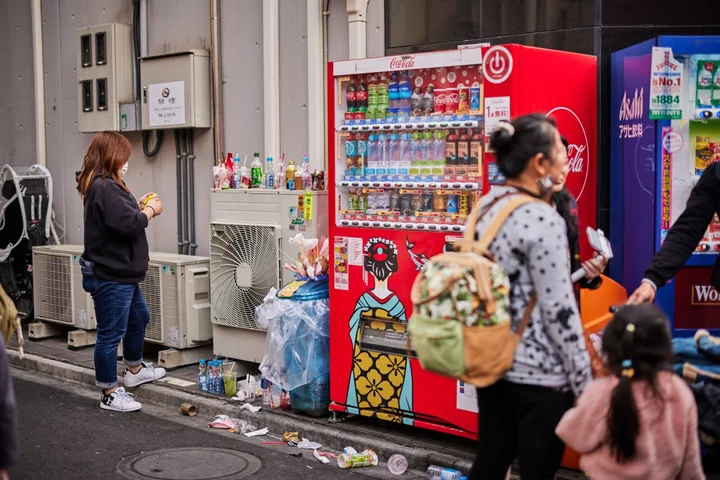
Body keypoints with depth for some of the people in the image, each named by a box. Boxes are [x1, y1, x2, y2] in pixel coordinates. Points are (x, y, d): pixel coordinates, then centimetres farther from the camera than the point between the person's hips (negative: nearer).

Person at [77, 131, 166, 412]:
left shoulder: (102, 185, 12)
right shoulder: (104, 187, -22)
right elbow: (130, 224, -27)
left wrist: (139, 206, 6)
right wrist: (150, 210, -10)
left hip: (122, 274, 12)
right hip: (110, 276, -12)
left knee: (139, 319, 27)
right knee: (111, 334, -1)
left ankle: (135, 370, 45)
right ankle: (110, 394, 10)